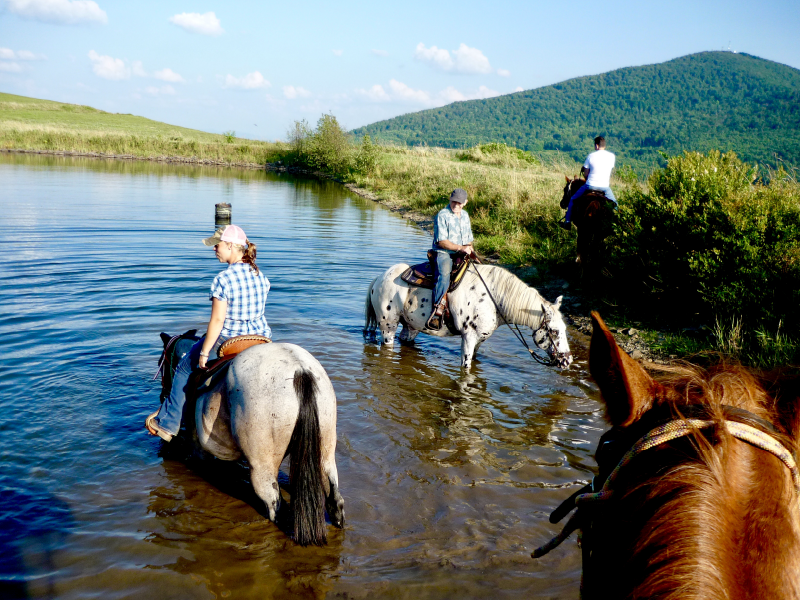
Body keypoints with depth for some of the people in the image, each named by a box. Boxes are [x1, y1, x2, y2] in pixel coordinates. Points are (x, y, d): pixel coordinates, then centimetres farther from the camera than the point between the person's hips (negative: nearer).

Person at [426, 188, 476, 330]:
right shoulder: (442, 216, -6)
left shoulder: (465, 216, 18)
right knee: (444, 275, -35)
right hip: (444, 253, -7)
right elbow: (441, 241, -13)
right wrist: (460, 248, -19)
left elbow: (469, 239, 26)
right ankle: (438, 311, -40)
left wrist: (471, 251, 6)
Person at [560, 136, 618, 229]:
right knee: (614, 204, 24)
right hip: (605, 187, 2)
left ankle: (567, 222, 20)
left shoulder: (591, 156, -7)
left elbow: (585, 174, -2)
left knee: (572, 199, 19)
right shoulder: (612, 156, 0)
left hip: (590, 186, -2)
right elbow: (609, 170, 13)